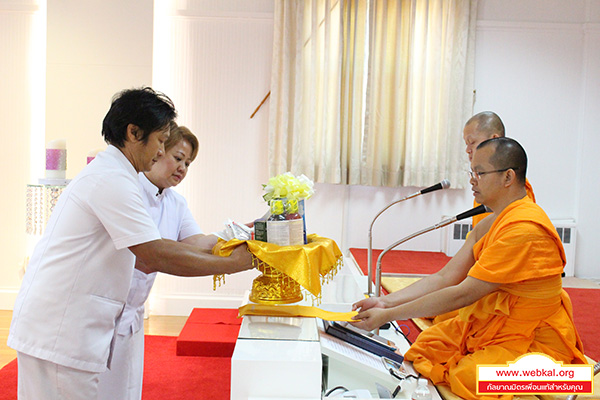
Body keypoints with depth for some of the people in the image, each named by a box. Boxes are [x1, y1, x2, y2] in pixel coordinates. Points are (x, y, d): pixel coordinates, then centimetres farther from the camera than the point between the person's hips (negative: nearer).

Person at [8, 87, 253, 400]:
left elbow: (143, 256, 16)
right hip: (57, 335, -10)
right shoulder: (112, 180, -16)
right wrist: (232, 264, -14)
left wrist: (215, 254, 11)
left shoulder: (104, 173, 17)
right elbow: (156, 256, -21)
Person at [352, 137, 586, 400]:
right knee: (421, 349, -5)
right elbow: (445, 278, 4)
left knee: (465, 379, -27)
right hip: (485, 325, 9)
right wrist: (386, 302, -7)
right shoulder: (489, 224, 8)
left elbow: (463, 294, -25)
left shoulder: (523, 228, -24)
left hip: (529, 341, -8)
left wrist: (388, 315, -20)